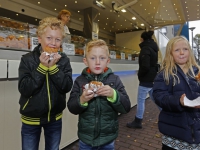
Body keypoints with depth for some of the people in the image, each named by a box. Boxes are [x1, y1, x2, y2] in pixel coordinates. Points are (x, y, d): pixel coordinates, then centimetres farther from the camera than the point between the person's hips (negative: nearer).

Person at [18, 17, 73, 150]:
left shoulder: (63, 60, -7)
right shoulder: (27, 59, -11)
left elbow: (67, 87, -15)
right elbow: (24, 90, -18)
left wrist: (53, 66, -24)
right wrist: (42, 67, -25)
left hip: (55, 118, 2)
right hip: (31, 118, -1)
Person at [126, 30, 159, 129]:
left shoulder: (145, 49, -15)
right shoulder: (153, 48, 13)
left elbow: (145, 66, -26)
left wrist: (139, 74, -9)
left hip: (146, 80, -9)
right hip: (153, 78, 9)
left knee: (140, 100, 2)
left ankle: (137, 122, 14)